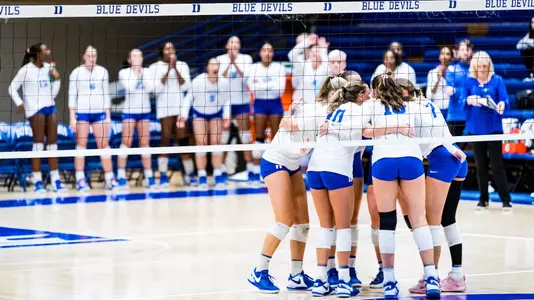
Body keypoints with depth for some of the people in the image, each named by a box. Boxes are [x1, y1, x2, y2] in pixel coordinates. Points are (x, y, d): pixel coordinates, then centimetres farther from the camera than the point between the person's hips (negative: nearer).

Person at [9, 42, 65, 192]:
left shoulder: (49, 68, 10)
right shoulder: (26, 70, -6)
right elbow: (12, 88, -1)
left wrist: (57, 79, 0)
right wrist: (19, 103, -11)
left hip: (50, 107, 6)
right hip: (35, 108, -6)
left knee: (52, 142, 3)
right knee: (38, 142, -7)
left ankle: (55, 180, 5)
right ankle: (37, 181, -4)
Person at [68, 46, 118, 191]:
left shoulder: (103, 72, 7)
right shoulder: (76, 73, 0)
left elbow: (106, 94, 10)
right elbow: (72, 96, 0)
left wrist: (108, 116, 6)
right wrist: (72, 118, -6)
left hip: (99, 112, 2)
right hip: (82, 112, -2)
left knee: (104, 144, -2)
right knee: (81, 144, -1)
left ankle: (110, 179, 0)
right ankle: (80, 180, 1)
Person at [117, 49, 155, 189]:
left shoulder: (147, 72, 5)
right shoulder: (124, 72, -3)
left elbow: (150, 88, -10)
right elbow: (130, 88, -18)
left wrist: (142, 74, -12)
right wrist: (135, 72, -13)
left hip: (144, 111, 3)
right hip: (129, 111, -3)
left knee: (145, 143, 3)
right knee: (126, 142, -9)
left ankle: (149, 176, 5)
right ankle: (121, 176, -8)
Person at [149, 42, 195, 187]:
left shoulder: (182, 65, 9)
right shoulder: (155, 67, 3)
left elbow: (185, 86, -2)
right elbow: (157, 88, -9)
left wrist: (176, 69, -12)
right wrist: (168, 70, -13)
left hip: (180, 107, 2)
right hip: (164, 108, -2)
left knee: (183, 140, 1)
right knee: (166, 139, -9)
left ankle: (190, 174, 4)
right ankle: (163, 175, -8)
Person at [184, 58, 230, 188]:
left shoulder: (224, 82, -20)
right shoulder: (198, 81, -25)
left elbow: (226, 100, -4)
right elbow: (188, 99, -14)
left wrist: (226, 117, -10)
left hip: (216, 114, 1)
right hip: (199, 114, -1)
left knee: (216, 142, -5)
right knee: (201, 143, -8)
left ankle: (218, 175, 1)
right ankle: (202, 176, -3)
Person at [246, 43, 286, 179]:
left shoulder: (279, 68, 0)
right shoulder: (254, 68, 2)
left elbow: (280, 89, -11)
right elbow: (253, 88, -9)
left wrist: (261, 85, -13)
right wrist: (271, 85, -16)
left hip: (275, 103, 0)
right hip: (260, 103, 0)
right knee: (259, 137, -2)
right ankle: (257, 170, 1)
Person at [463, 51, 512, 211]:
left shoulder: (497, 80, -4)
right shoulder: (469, 81, 2)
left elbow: (505, 100, -10)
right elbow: (462, 102, 0)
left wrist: (502, 105, -33)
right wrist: (468, 101, -22)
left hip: (493, 127, -2)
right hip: (475, 128, 3)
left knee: (497, 165, -4)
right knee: (481, 165, 9)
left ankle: (506, 200, 0)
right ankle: (483, 199, 18)